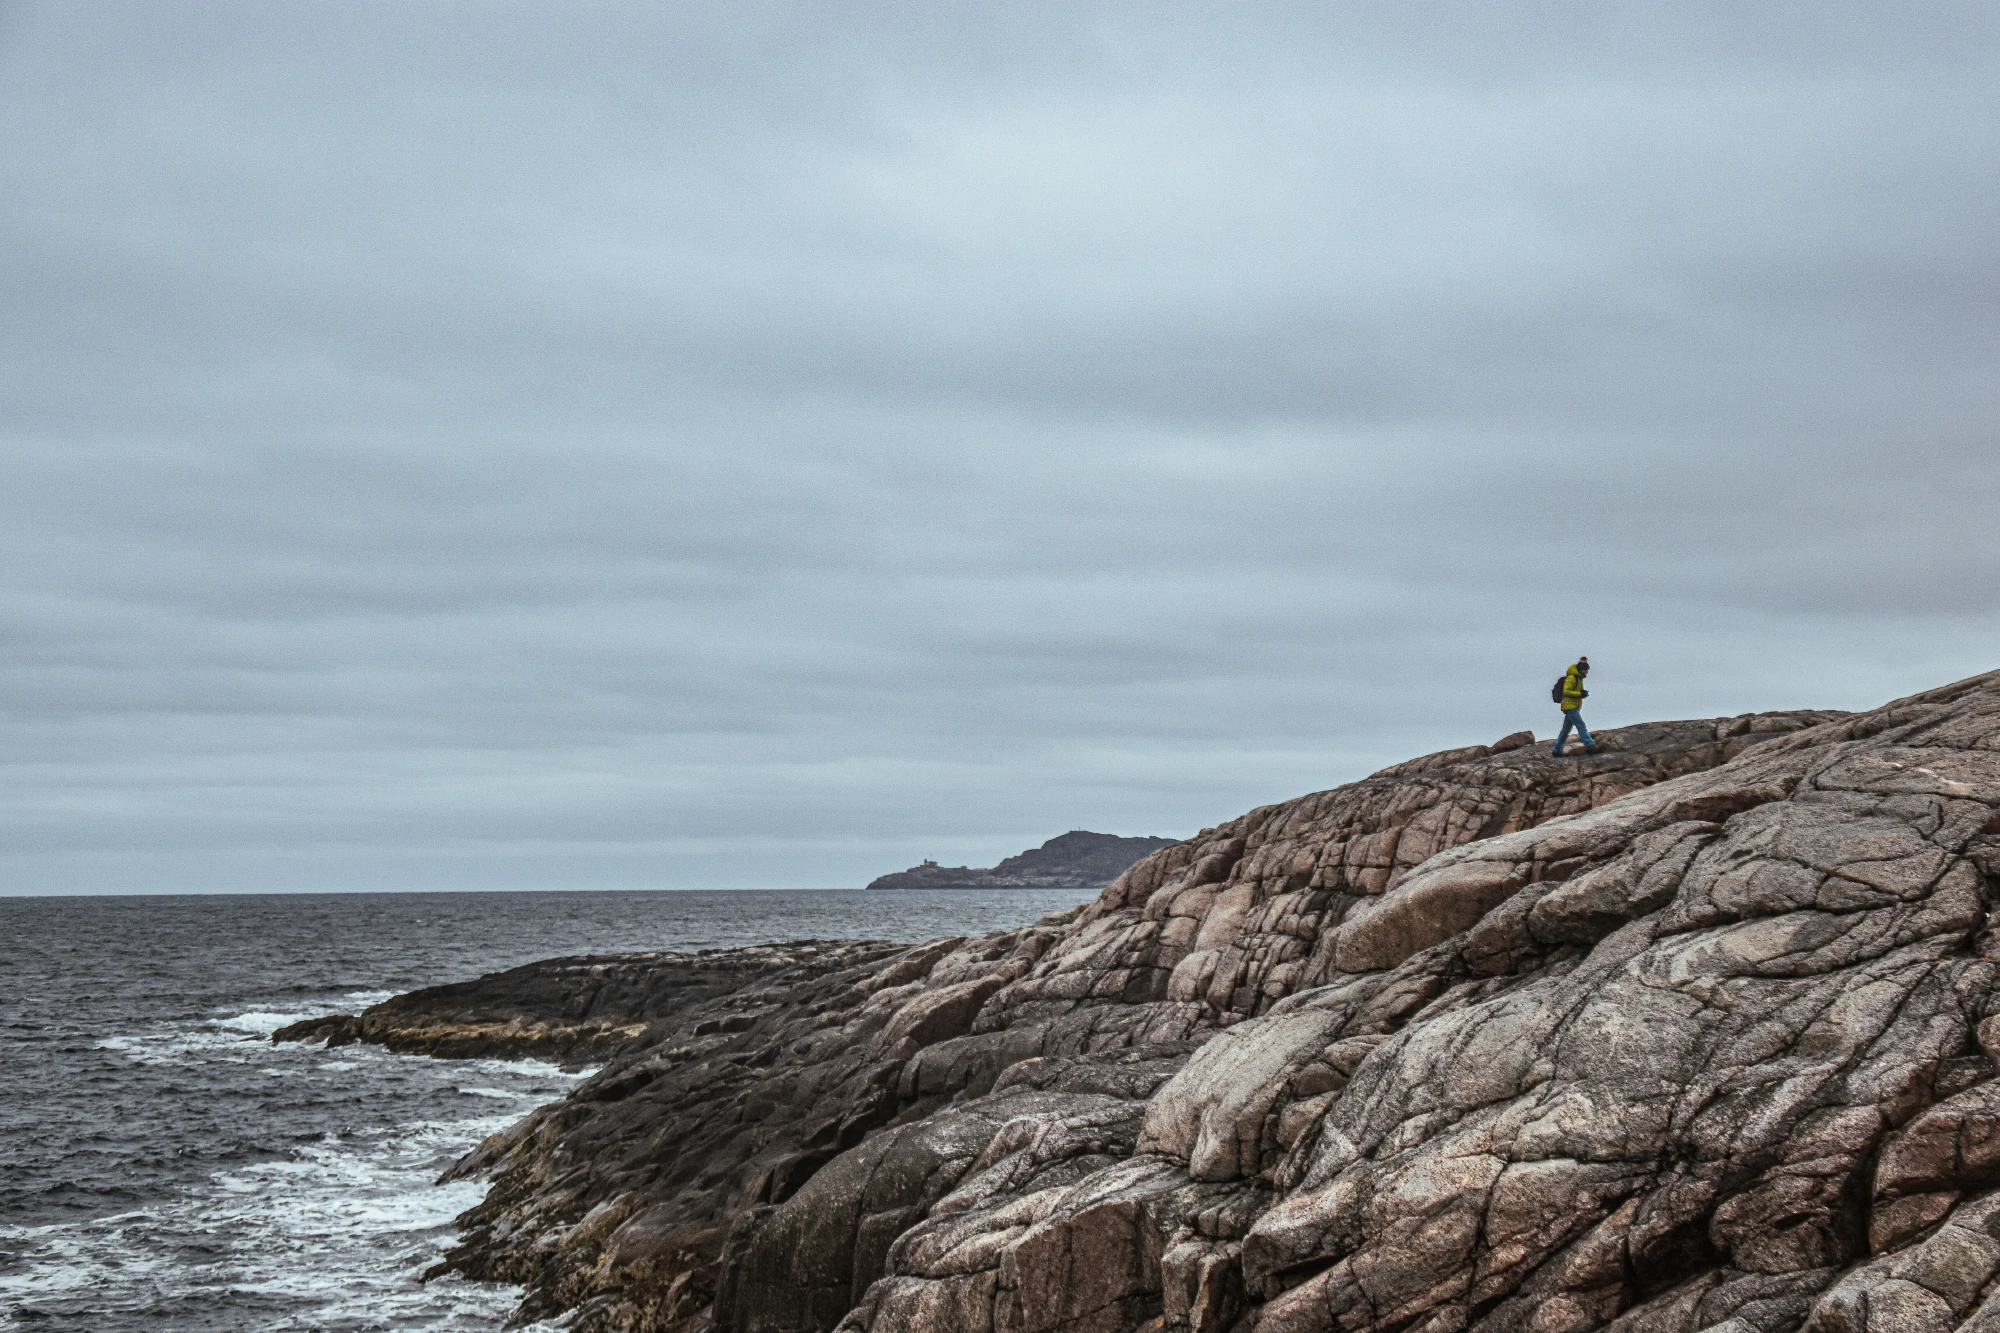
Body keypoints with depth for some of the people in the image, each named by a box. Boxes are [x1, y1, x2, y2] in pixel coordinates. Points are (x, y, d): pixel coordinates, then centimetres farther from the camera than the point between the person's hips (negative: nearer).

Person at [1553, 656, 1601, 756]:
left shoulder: (1579, 678, 19)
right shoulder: (1571, 678, -12)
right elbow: (1566, 692, -21)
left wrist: (1583, 693, 4)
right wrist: (1580, 694, -22)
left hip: (1574, 708, 10)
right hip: (1570, 707, -10)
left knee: (1566, 729, 11)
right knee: (1581, 726, -18)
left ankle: (1557, 750, 15)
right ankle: (1590, 746, -26)